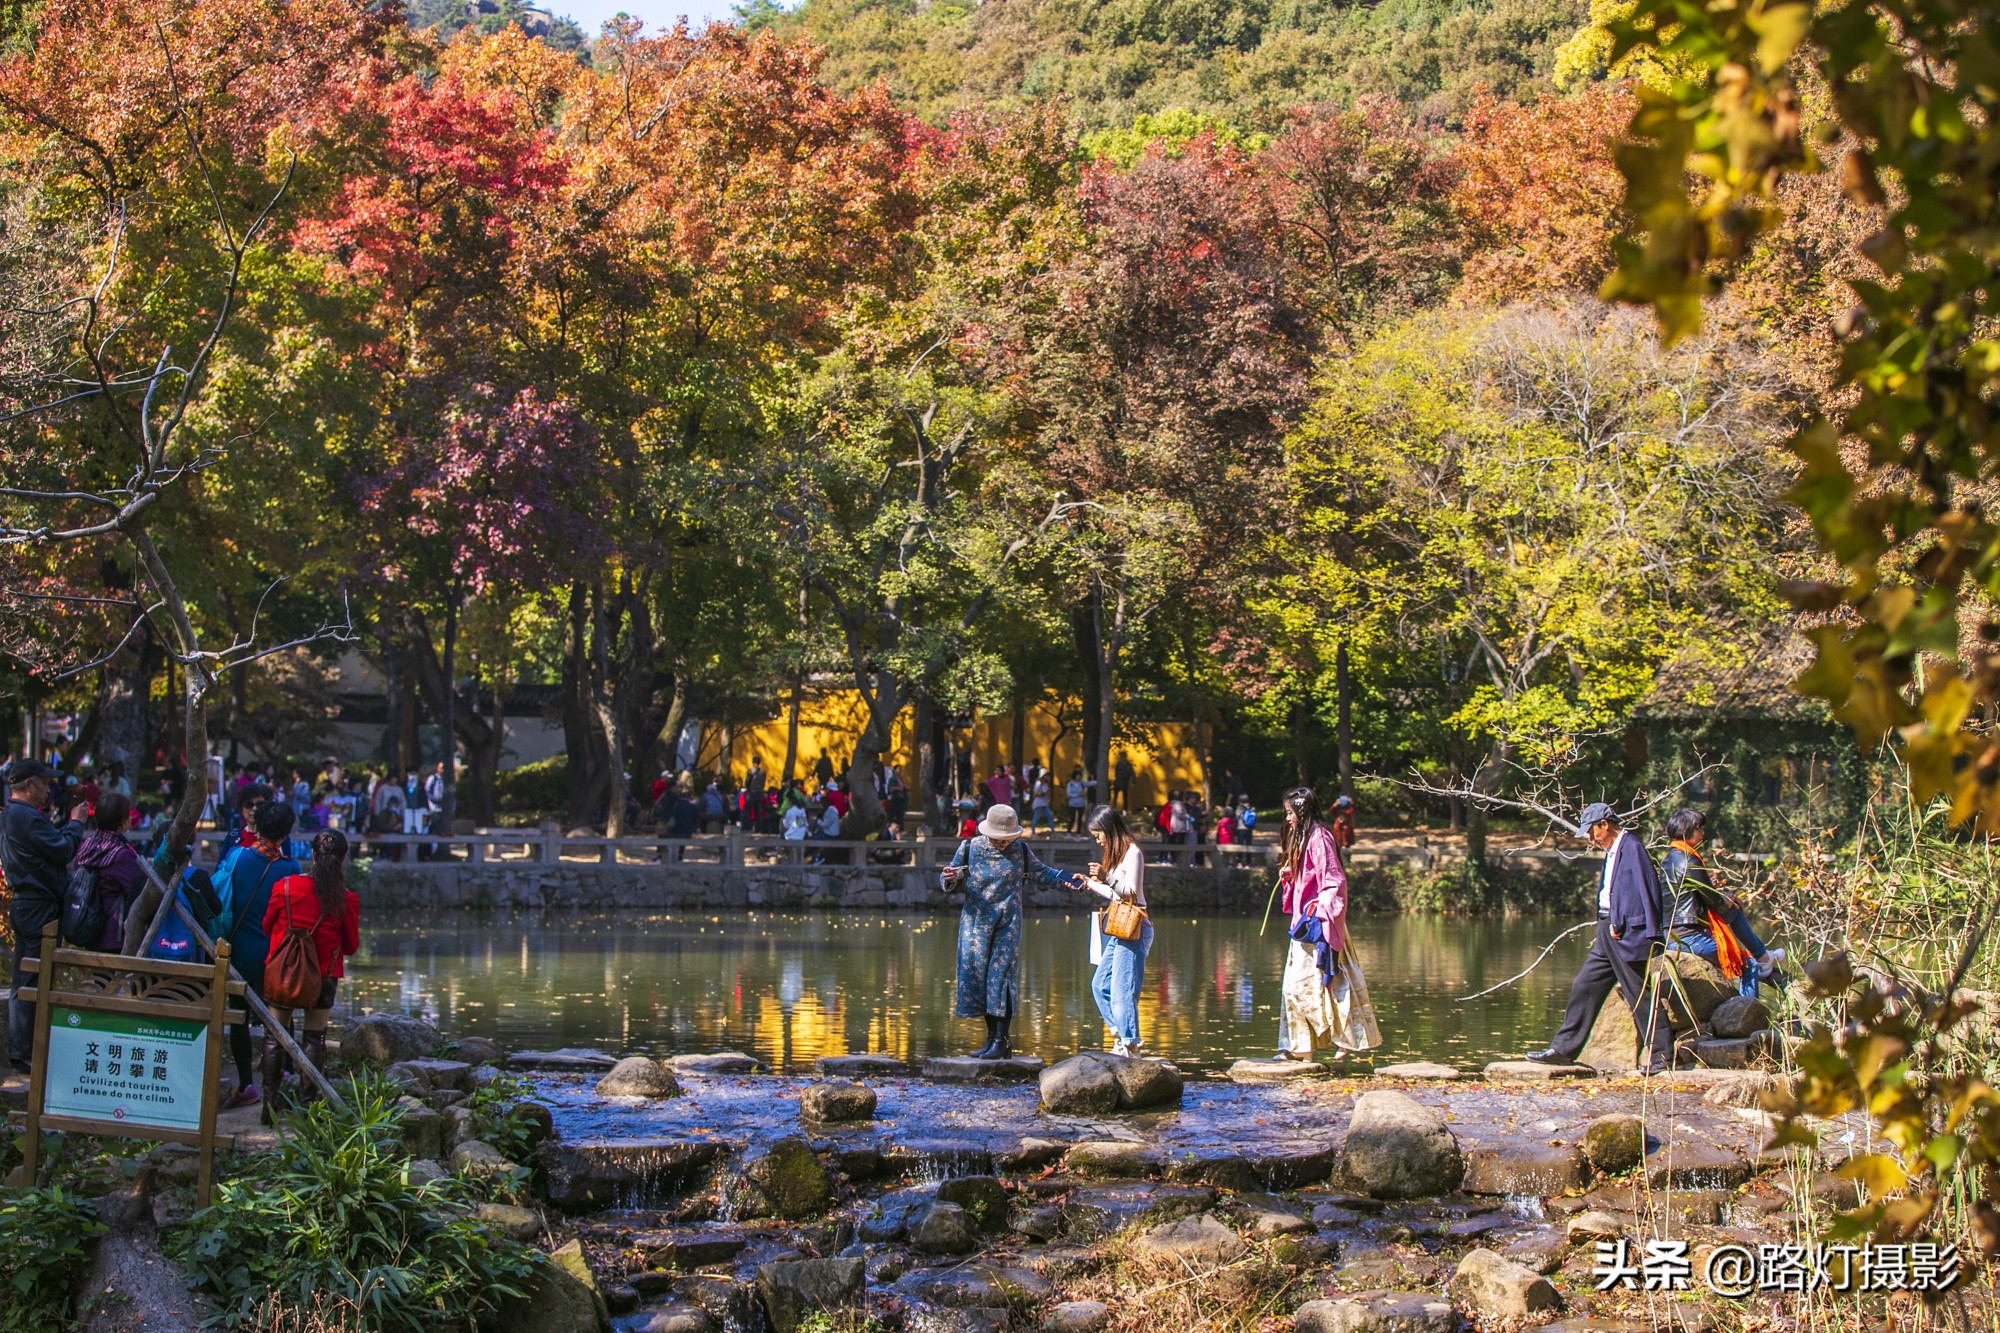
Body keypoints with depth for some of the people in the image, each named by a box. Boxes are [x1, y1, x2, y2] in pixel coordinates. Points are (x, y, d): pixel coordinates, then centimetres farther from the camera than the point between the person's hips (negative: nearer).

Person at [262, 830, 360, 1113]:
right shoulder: (347, 899, -12)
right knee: (315, 1037, 9)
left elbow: (267, 928, 4)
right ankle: (306, 1103, 8)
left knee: (275, 1035, 10)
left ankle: (270, 1103, 8)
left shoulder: (284, 887, -10)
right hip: (324, 976, 0)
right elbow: (351, 946, -2)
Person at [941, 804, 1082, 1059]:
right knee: (976, 975, 0)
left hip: (1008, 924, -1)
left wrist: (1066, 879, 2)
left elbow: (1041, 872, 15)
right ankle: (991, 1036, 12)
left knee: (1001, 977, -10)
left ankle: (1001, 1042, -7)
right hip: (976, 921, 1)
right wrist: (952, 879, -18)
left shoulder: (1020, 851, 3)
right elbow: (953, 880, 5)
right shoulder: (969, 848, 1)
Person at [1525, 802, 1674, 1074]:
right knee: (1585, 987, 10)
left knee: (1640, 995, -4)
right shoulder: (1612, 851, 16)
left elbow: (1645, 891, -18)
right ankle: (1563, 1049, 14)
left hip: (1628, 932, -10)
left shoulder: (1631, 848, -13)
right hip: (1609, 932, 10)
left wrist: (1619, 924, -17)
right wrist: (1607, 925, 11)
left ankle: (1662, 1056, 5)